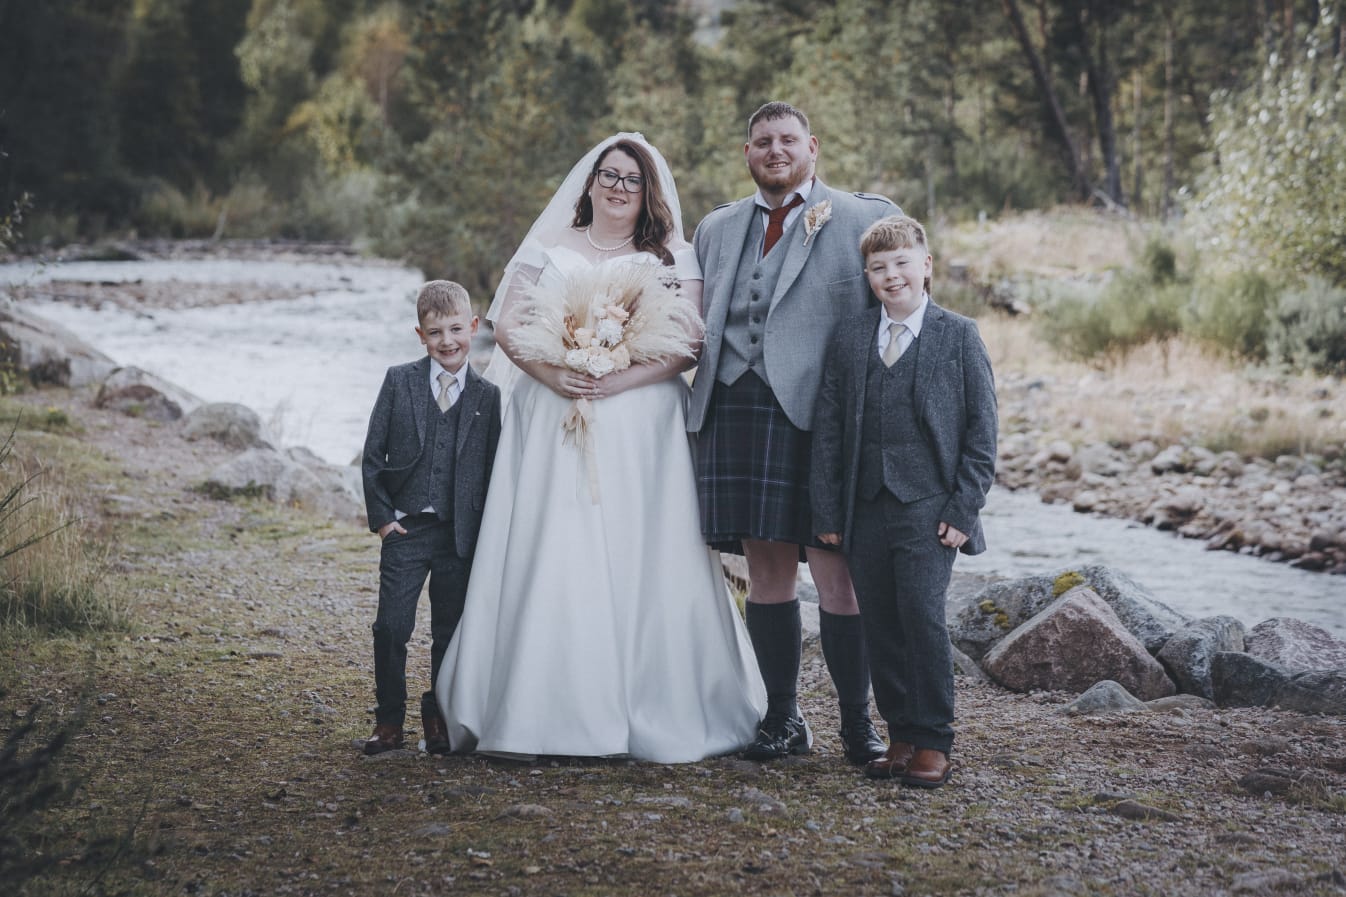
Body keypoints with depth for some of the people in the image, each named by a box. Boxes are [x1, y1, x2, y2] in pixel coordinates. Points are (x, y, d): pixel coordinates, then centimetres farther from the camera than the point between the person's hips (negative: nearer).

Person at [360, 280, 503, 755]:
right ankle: (389, 721, 10)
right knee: (391, 627, -2)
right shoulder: (399, 381, 1)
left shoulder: (488, 396, 3)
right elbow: (373, 454, 2)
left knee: (450, 631, 7)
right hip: (405, 529, -1)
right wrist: (381, 515, -4)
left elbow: (492, 467, 4)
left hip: (460, 535, 1)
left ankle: (438, 718, 22)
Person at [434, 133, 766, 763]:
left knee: (640, 562, -5)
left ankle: (652, 717, 1)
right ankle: (547, 715, -2)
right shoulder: (548, 252, 14)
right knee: (550, 560, -5)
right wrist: (553, 375, -13)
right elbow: (507, 327, 4)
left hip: (640, 428, -1)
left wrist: (619, 381, -15)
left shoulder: (673, 261, 9)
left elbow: (688, 345, -2)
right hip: (553, 427, 1)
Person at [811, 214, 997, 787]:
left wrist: (964, 508, -6)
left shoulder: (959, 336, 2)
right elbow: (827, 429, 10)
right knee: (880, 625, 5)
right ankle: (900, 734, 16)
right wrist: (827, 510, 4)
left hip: (929, 506, -4)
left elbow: (981, 430, 0)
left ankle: (932, 741, 1)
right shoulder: (849, 339, 11)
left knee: (923, 617, -10)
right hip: (866, 508, 4)